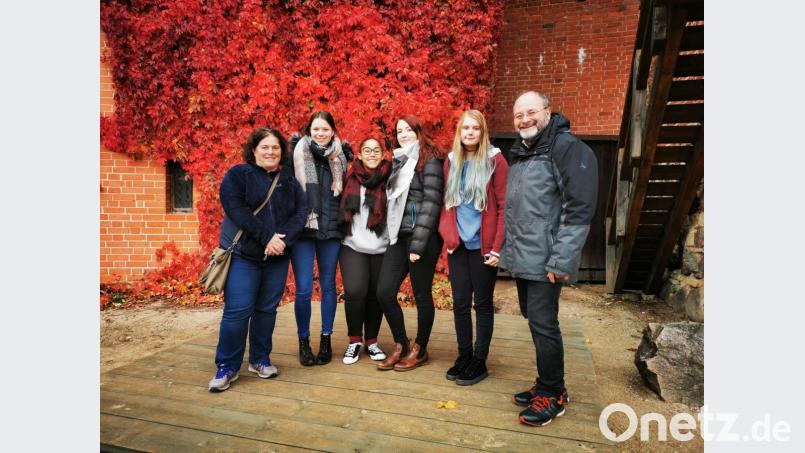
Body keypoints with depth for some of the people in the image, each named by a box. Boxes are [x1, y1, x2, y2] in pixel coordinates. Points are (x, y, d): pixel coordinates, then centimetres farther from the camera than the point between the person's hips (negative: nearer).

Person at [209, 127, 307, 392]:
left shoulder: (289, 180, 12)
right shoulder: (237, 175, 0)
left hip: (277, 257, 4)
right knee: (237, 311, -5)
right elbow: (236, 209, -13)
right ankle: (227, 366, 10)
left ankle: (260, 360, 25)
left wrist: (284, 238, -15)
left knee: (267, 309, 10)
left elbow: (301, 211, 2)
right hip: (243, 254, -3)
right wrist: (266, 237, -20)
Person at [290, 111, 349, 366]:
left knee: (328, 286, 9)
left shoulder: (340, 158, 9)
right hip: (302, 229, -2)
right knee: (303, 290, -2)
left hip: (330, 230, 2)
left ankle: (326, 339, 23)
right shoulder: (298, 154, 1)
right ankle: (303, 341, 16)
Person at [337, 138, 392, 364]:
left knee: (376, 295, 4)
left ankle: (371, 341, 23)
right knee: (354, 292, -13)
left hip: (381, 248, 1)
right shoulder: (350, 178, 2)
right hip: (353, 246, -1)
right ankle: (354, 341, 7)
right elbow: (340, 209, 10)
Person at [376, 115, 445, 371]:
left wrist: (418, 244, -19)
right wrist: (392, 234, 11)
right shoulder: (398, 161, 17)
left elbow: (431, 202, -13)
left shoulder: (430, 160, -5)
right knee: (384, 293, 3)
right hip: (399, 236, 7)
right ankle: (400, 346, 21)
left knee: (421, 295, 4)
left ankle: (420, 350, 22)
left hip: (422, 237, -7)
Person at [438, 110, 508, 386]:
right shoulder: (451, 161, 9)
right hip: (458, 244, 4)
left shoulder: (495, 161, -5)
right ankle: (464, 356, 26)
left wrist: (497, 247, -14)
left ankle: (479, 362, 20)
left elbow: (504, 206, -8)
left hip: (482, 246, -4)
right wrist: (447, 234, 0)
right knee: (460, 302, 10)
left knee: (482, 303, 7)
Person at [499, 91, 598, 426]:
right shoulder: (520, 153, 16)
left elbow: (579, 209, -17)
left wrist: (561, 260, -21)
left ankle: (553, 394, 17)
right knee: (534, 320, 15)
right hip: (521, 259, 8)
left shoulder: (567, 147, -10)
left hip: (544, 260, -8)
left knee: (543, 324, -2)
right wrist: (507, 248, 17)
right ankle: (547, 384, 31)